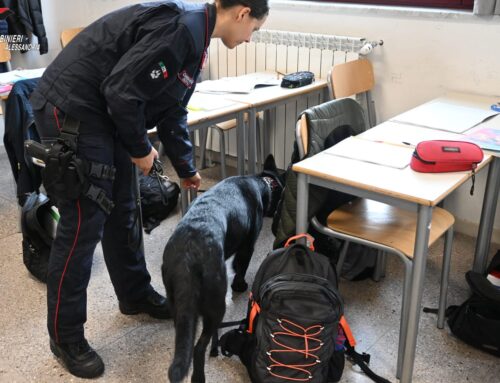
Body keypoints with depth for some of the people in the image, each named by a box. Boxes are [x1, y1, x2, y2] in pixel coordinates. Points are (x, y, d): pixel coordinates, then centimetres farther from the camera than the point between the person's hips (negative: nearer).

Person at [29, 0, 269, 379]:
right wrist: (140, 149, -11)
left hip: (105, 114, 10)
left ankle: (136, 295, 34)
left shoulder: (194, 35, 13)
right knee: (84, 223, -5)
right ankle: (65, 335, 10)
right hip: (72, 108, -10)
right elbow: (121, 89, -25)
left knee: (123, 212, 17)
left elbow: (173, 112, 20)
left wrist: (187, 169, 25)